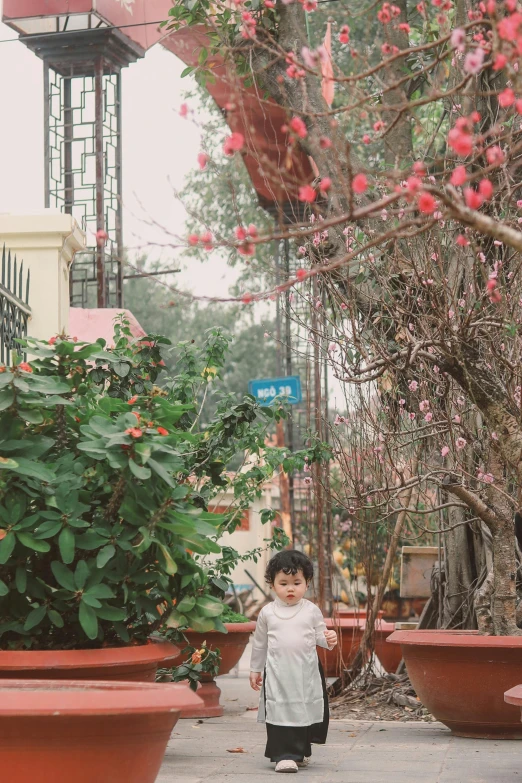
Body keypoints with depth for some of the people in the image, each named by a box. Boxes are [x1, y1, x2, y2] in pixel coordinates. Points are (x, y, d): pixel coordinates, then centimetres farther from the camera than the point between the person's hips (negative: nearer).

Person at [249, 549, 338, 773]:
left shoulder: (311, 611, 1)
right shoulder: (267, 612, 3)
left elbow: (319, 635, 6)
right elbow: (260, 643, 11)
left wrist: (329, 639, -17)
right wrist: (255, 669, 15)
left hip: (306, 672, 1)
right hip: (277, 672, -1)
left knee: (305, 712, 10)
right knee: (280, 713, -8)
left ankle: (300, 751, 28)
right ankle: (284, 755, -5)